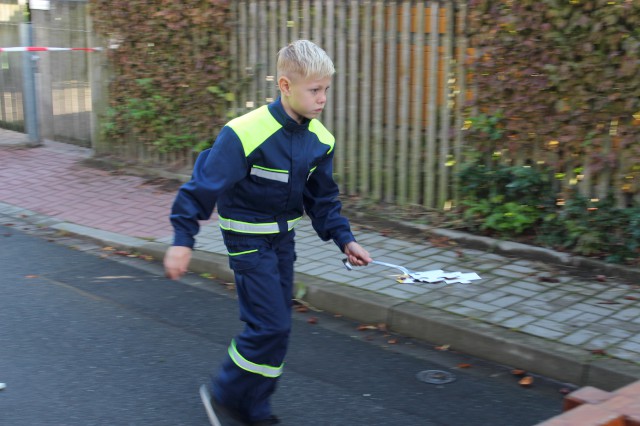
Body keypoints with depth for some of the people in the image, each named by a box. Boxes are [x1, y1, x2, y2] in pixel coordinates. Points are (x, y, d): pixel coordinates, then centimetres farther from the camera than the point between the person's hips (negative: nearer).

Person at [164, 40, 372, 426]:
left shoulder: (320, 140, -5)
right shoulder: (245, 134, -26)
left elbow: (323, 199, 7)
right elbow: (204, 185, -20)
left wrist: (344, 239, -3)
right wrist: (183, 240, -19)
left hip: (283, 237, 7)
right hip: (248, 238, -7)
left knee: (276, 326, 12)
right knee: (270, 326, -10)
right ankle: (224, 394, 13)